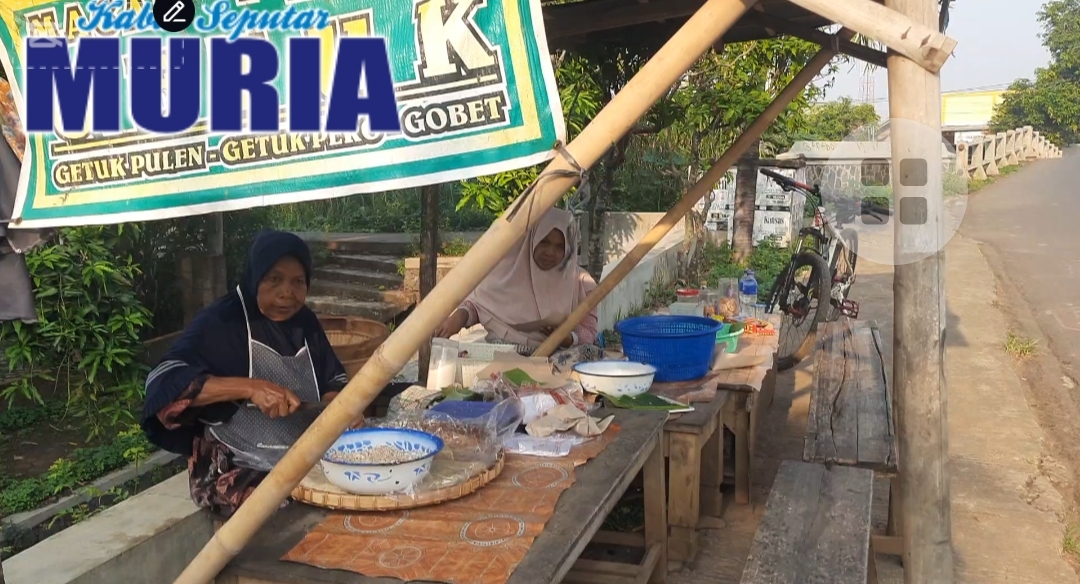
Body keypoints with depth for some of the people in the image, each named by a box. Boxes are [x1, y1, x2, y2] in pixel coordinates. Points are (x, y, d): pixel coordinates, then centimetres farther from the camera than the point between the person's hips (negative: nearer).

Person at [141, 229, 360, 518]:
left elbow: (333, 379, 18)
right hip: (235, 471, -6)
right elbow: (164, 381, -20)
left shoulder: (305, 322, 8)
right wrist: (249, 387, -30)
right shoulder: (220, 321, -9)